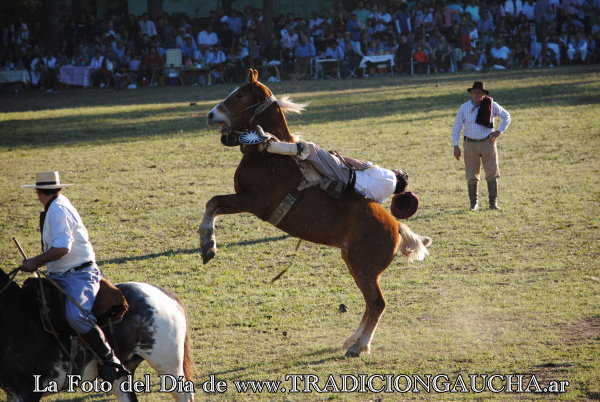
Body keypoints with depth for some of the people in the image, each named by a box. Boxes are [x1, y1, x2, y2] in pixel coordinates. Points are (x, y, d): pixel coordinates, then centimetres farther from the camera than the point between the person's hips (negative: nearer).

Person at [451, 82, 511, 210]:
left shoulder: (491, 105, 0)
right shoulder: (464, 108, 0)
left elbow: (506, 117, 13)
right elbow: (456, 127, 5)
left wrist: (499, 131, 1)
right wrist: (456, 146, -2)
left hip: (488, 143, 0)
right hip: (470, 144, 0)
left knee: (492, 174, -3)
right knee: (472, 176, 1)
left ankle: (493, 203, 4)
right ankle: (473, 203, 11)